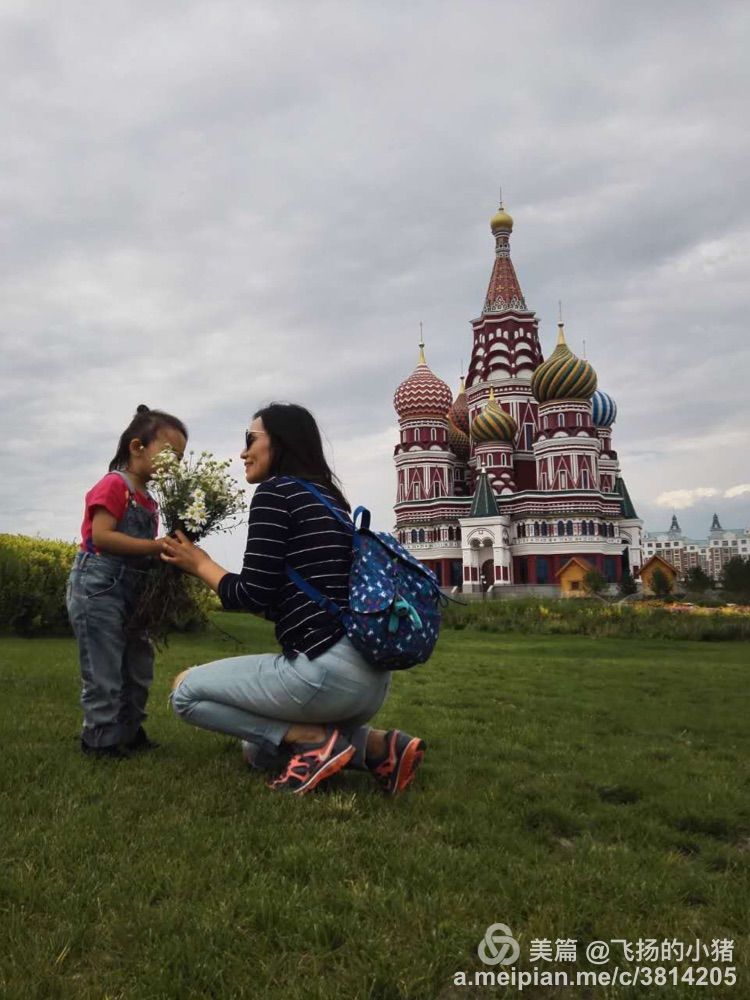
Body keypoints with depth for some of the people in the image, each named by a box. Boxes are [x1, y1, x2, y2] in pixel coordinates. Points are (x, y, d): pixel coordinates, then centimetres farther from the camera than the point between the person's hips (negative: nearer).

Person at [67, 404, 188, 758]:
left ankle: (129, 733, 28)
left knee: (139, 668, 16)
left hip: (130, 594, 10)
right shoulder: (113, 485, -11)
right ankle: (101, 739, 9)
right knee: (104, 672, -3)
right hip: (97, 590, -10)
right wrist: (157, 546, -22)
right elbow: (102, 537, -21)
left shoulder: (149, 500, 14)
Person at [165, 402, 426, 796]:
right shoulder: (327, 499, 19)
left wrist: (201, 564, 6)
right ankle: (376, 746, 8)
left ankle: (315, 739, -2)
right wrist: (213, 572, 26)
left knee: (185, 690, 10)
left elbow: (253, 595, -11)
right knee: (257, 750, 27)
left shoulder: (275, 491, -7)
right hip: (370, 674, 9)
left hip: (328, 670, -9)